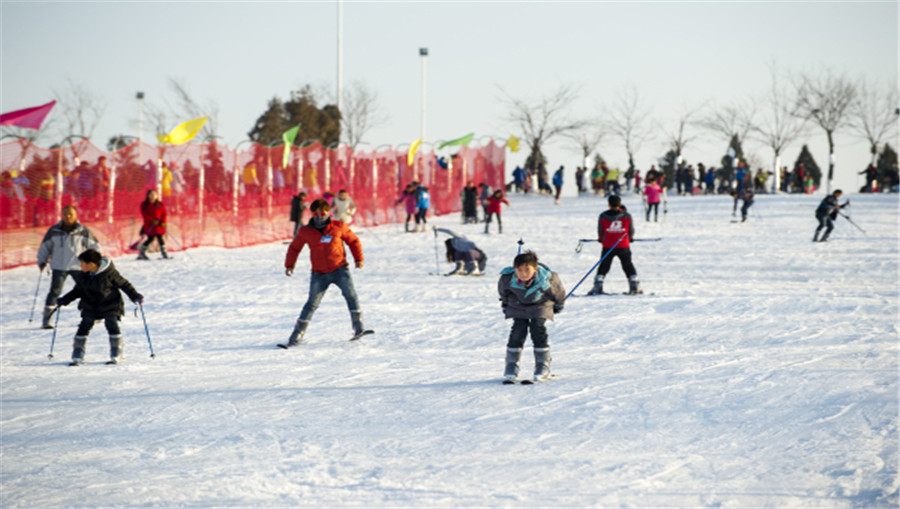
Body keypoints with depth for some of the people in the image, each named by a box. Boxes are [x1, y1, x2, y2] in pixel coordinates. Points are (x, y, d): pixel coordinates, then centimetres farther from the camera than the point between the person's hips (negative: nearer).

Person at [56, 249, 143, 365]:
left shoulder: (109, 273, -16)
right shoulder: (83, 276, -4)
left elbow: (123, 284, -6)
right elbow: (78, 291, 12)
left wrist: (135, 296, -11)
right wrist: (64, 300, 7)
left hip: (110, 305, -3)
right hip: (90, 306, 3)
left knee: (112, 325, -17)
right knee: (84, 327, -8)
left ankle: (116, 355, -3)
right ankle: (77, 356, 1)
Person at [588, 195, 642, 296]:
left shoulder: (603, 216, -6)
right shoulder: (627, 216, -5)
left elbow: (600, 231, 5)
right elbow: (631, 231, 5)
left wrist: (601, 238, 26)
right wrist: (630, 238, 27)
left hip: (608, 246, 0)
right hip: (624, 246, 0)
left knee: (604, 266, 9)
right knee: (628, 265, 12)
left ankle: (598, 287, 2)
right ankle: (634, 286, 10)